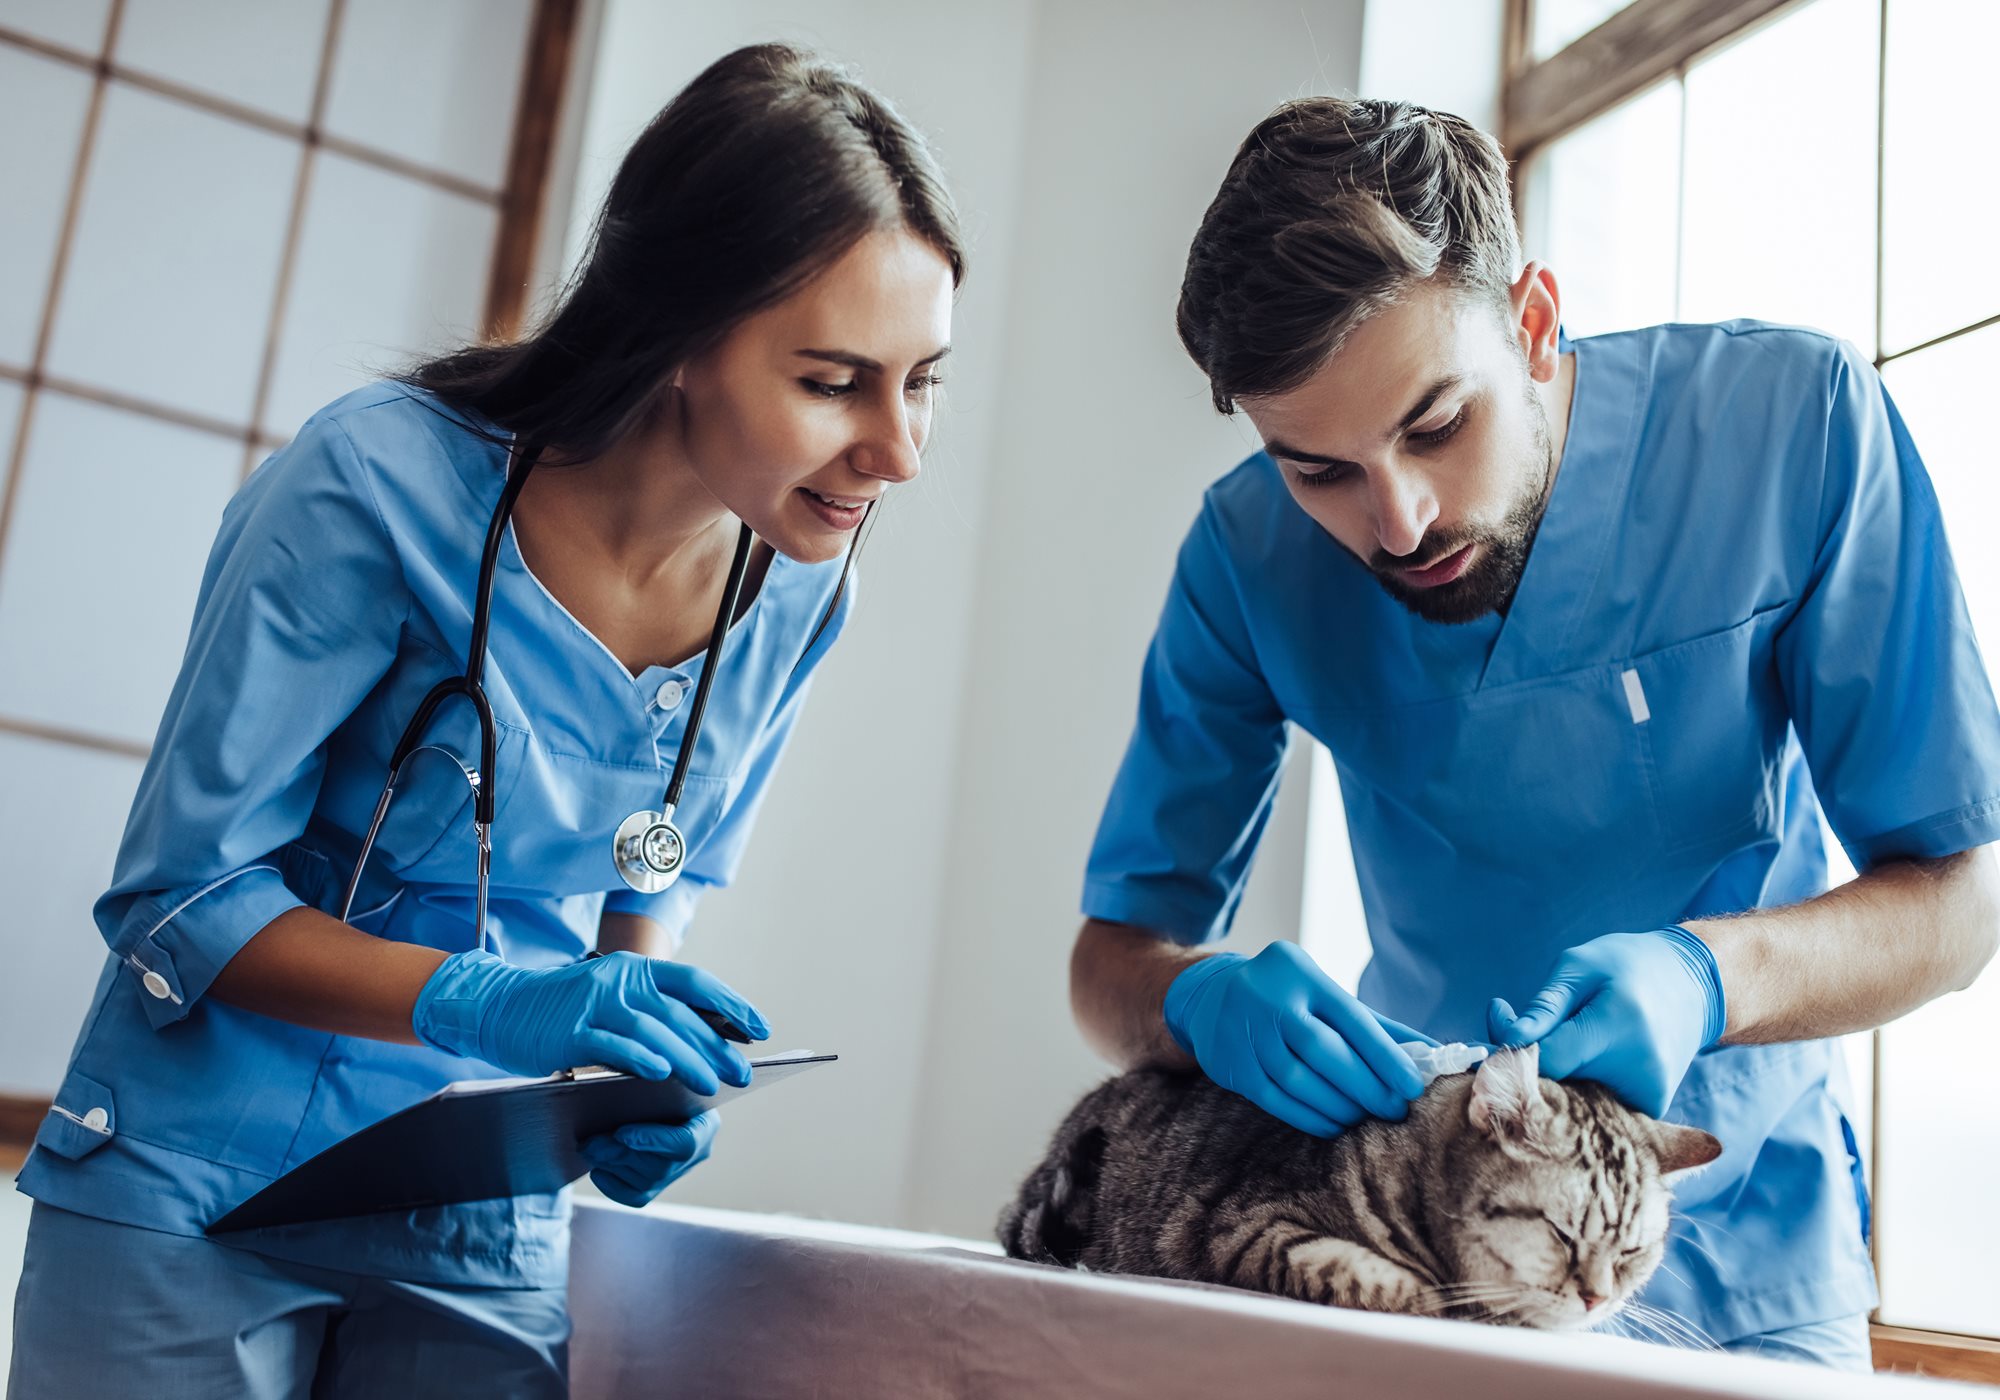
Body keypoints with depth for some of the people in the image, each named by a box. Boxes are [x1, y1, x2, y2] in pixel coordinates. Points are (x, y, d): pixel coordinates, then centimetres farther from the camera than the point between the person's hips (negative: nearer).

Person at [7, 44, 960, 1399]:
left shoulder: (803, 592, -9)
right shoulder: (382, 484, -24)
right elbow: (177, 897, -16)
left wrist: (640, 1071, -10)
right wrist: (487, 1005, -30)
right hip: (205, 1187, -3)